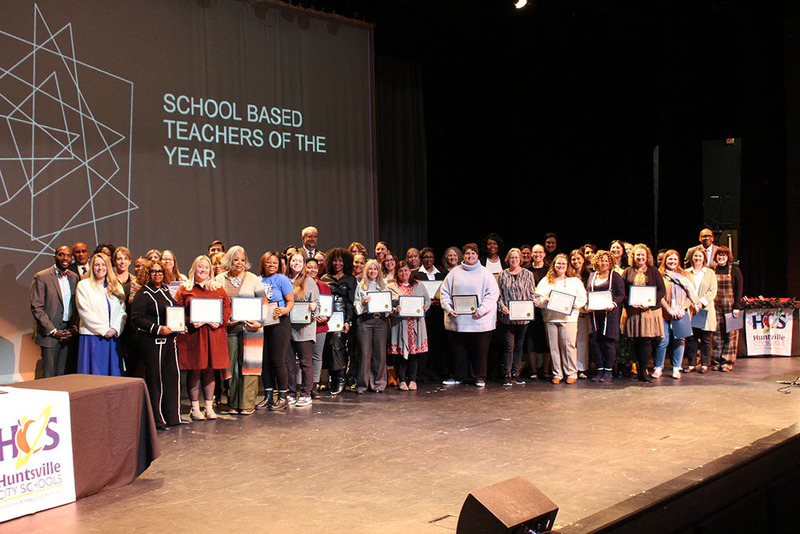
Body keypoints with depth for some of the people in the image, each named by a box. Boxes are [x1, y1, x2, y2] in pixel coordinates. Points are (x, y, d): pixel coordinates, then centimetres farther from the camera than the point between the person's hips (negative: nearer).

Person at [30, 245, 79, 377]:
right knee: (49, 376, -2)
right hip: (49, 334, -4)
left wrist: (74, 327, 0)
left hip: (68, 334, 5)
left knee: (63, 375, 6)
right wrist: (53, 331, -12)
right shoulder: (41, 277, -5)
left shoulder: (74, 277, 11)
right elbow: (36, 308, -9)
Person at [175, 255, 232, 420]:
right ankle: (195, 408, 6)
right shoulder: (184, 289, 6)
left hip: (213, 335, 2)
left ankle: (209, 407, 13)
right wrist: (190, 323, -14)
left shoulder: (218, 289, 13)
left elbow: (227, 308, 10)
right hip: (192, 335, -2)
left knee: (209, 370, 5)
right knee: (194, 371, -1)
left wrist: (220, 321, -7)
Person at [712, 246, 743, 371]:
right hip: (715, 306, 2)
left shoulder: (734, 270, 2)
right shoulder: (712, 271, 9)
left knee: (730, 333, -1)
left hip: (730, 306, -2)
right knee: (717, 333, 2)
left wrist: (737, 307, -8)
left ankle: (727, 362, 3)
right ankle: (716, 361, 8)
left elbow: (739, 289, -1)